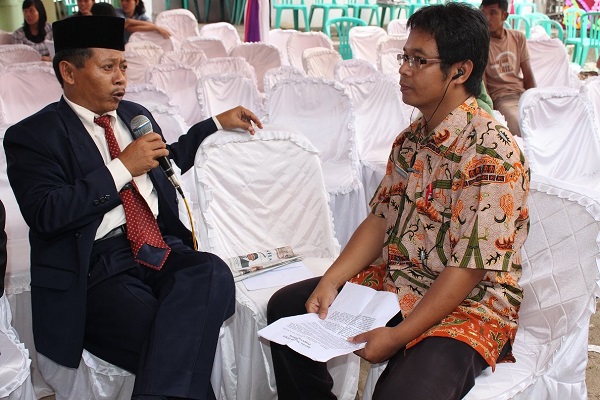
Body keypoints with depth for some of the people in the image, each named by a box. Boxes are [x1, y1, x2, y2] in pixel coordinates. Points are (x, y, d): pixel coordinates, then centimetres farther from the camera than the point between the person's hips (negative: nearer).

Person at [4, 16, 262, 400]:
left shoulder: (135, 114, 20)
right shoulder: (32, 135, 1)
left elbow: (166, 162, 37)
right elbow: (44, 215, -13)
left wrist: (217, 123, 33)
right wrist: (121, 168, -13)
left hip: (162, 248, 6)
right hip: (96, 269, -5)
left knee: (213, 274, -30)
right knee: (177, 345, -31)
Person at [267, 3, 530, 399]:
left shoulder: (493, 155, -21)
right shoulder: (411, 138, 5)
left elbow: (468, 270, -23)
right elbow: (381, 219, 7)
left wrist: (397, 337, -23)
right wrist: (330, 282, -4)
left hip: (469, 305, -8)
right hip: (396, 280, 8)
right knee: (286, 307, 5)